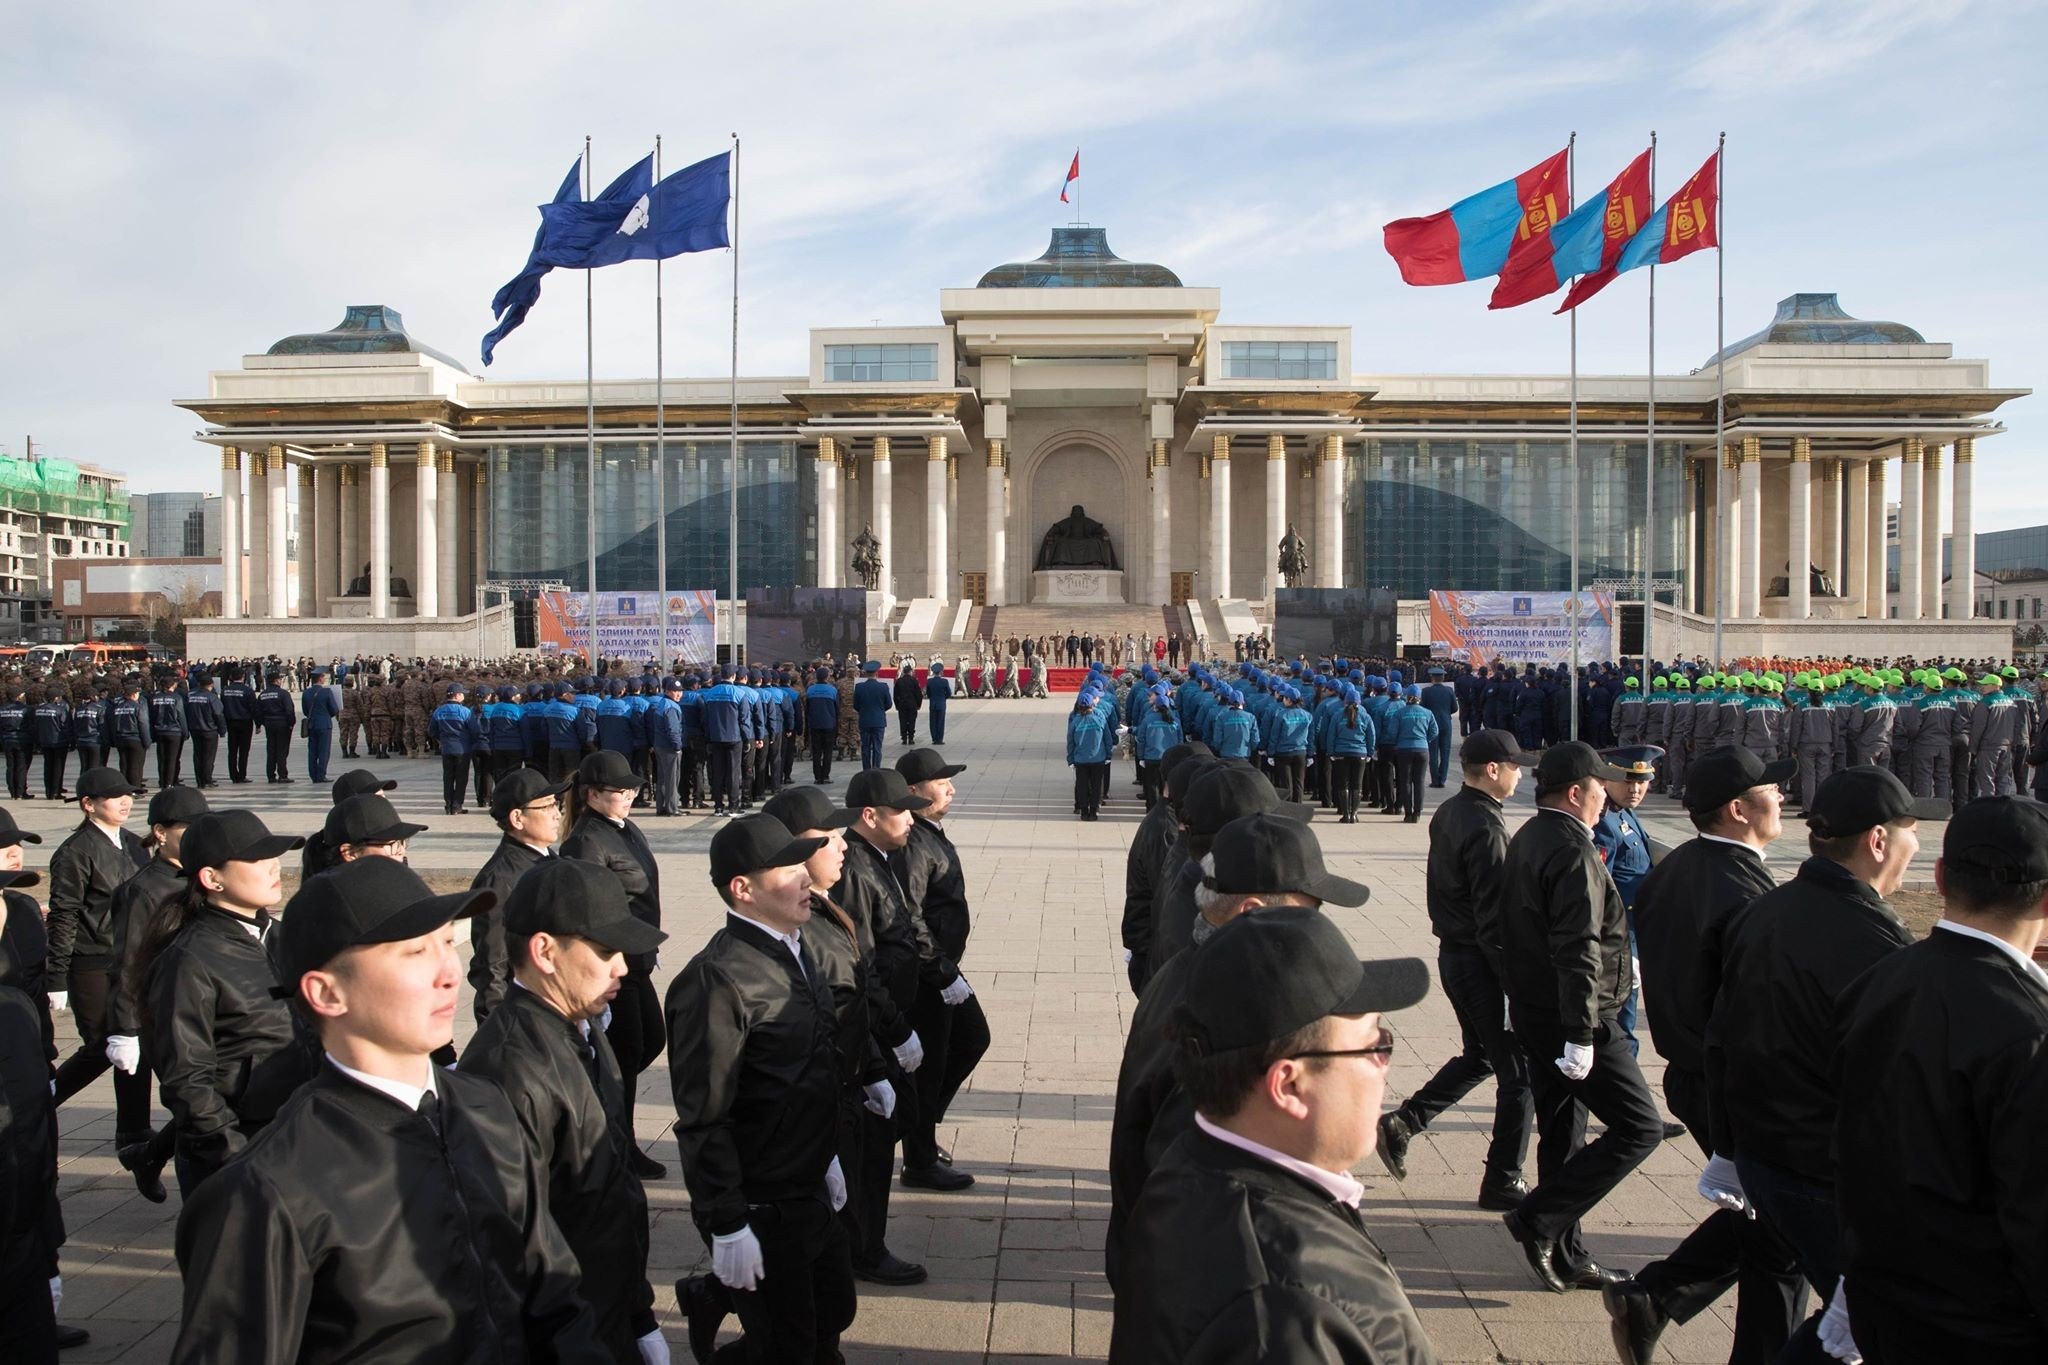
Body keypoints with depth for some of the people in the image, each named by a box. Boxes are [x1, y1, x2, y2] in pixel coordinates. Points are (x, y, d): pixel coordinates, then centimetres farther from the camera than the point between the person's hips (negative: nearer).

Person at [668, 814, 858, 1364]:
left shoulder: (796, 950, 4)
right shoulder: (718, 979, -25)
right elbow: (704, 1120, -23)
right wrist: (727, 1228, -20)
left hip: (809, 1192, 8)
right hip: (759, 1210, -8)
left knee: (835, 1311, 21)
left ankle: (713, 1299, 40)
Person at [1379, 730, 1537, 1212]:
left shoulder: (1448, 813, 7)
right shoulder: (1486, 828, -22)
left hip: (1453, 952, 9)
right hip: (1482, 962, -9)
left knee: (1479, 1055, 24)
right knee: (1518, 1072, 5)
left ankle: (1402, 1123, 19)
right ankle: (1502, 1182, 15)